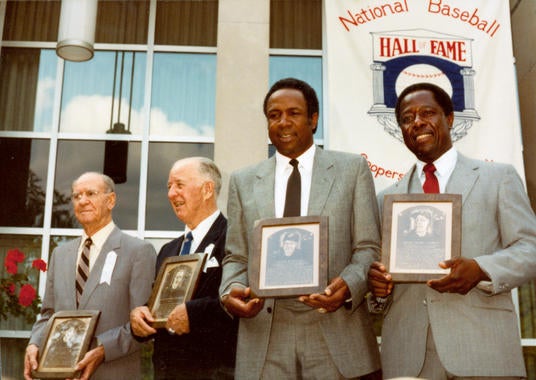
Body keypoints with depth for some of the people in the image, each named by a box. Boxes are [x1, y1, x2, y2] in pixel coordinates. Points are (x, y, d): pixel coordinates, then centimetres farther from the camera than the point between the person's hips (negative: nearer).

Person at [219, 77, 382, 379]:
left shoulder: (353, 169, 6)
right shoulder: (244, 181, 11)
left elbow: (369, 247, 2)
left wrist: (349, 285, -18)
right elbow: (236, 258, 12)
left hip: (338, 335, -1)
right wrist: (231, 292, -9)